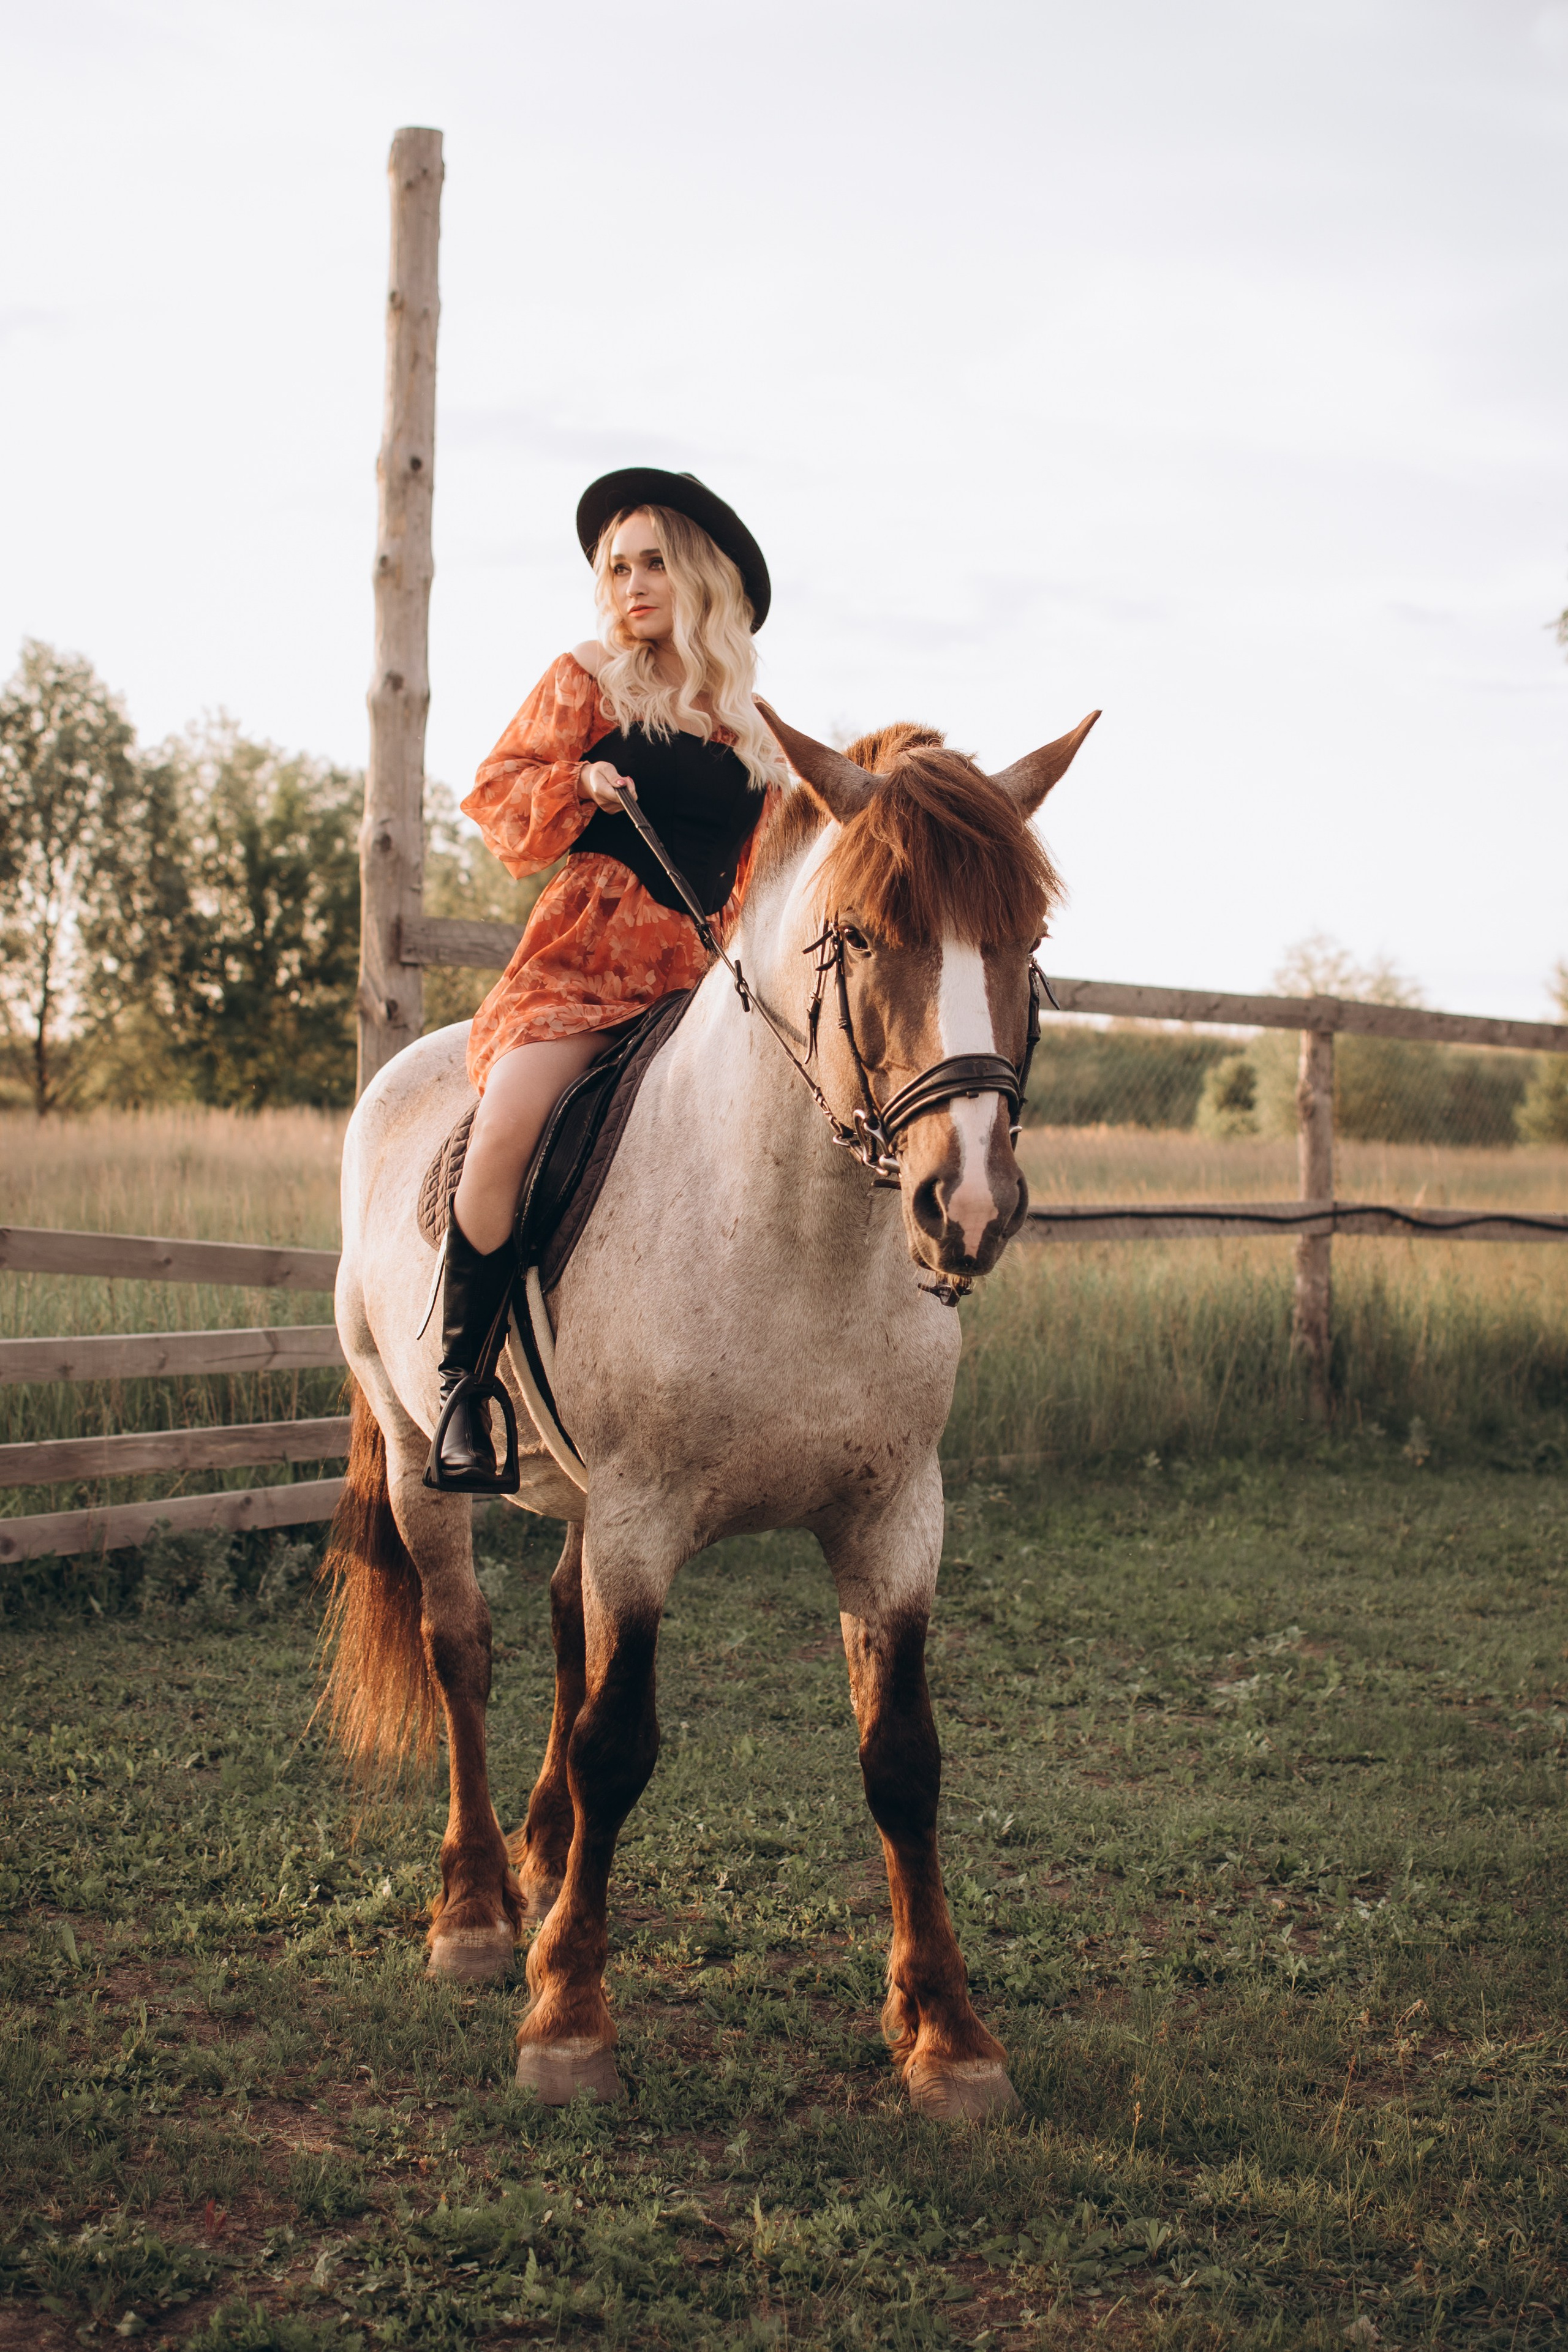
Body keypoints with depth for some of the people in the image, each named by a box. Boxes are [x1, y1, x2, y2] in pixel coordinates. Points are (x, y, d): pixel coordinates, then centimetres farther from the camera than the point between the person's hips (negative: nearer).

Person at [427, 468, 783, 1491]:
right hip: (585, 950, -4)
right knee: (504, 1139, -25)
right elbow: (498, 793, 5)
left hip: (702, 972, 4)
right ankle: (463, 1387, -10)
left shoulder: (754, 728, 17)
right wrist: (580, 783, -13)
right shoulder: (586, 682, 9)